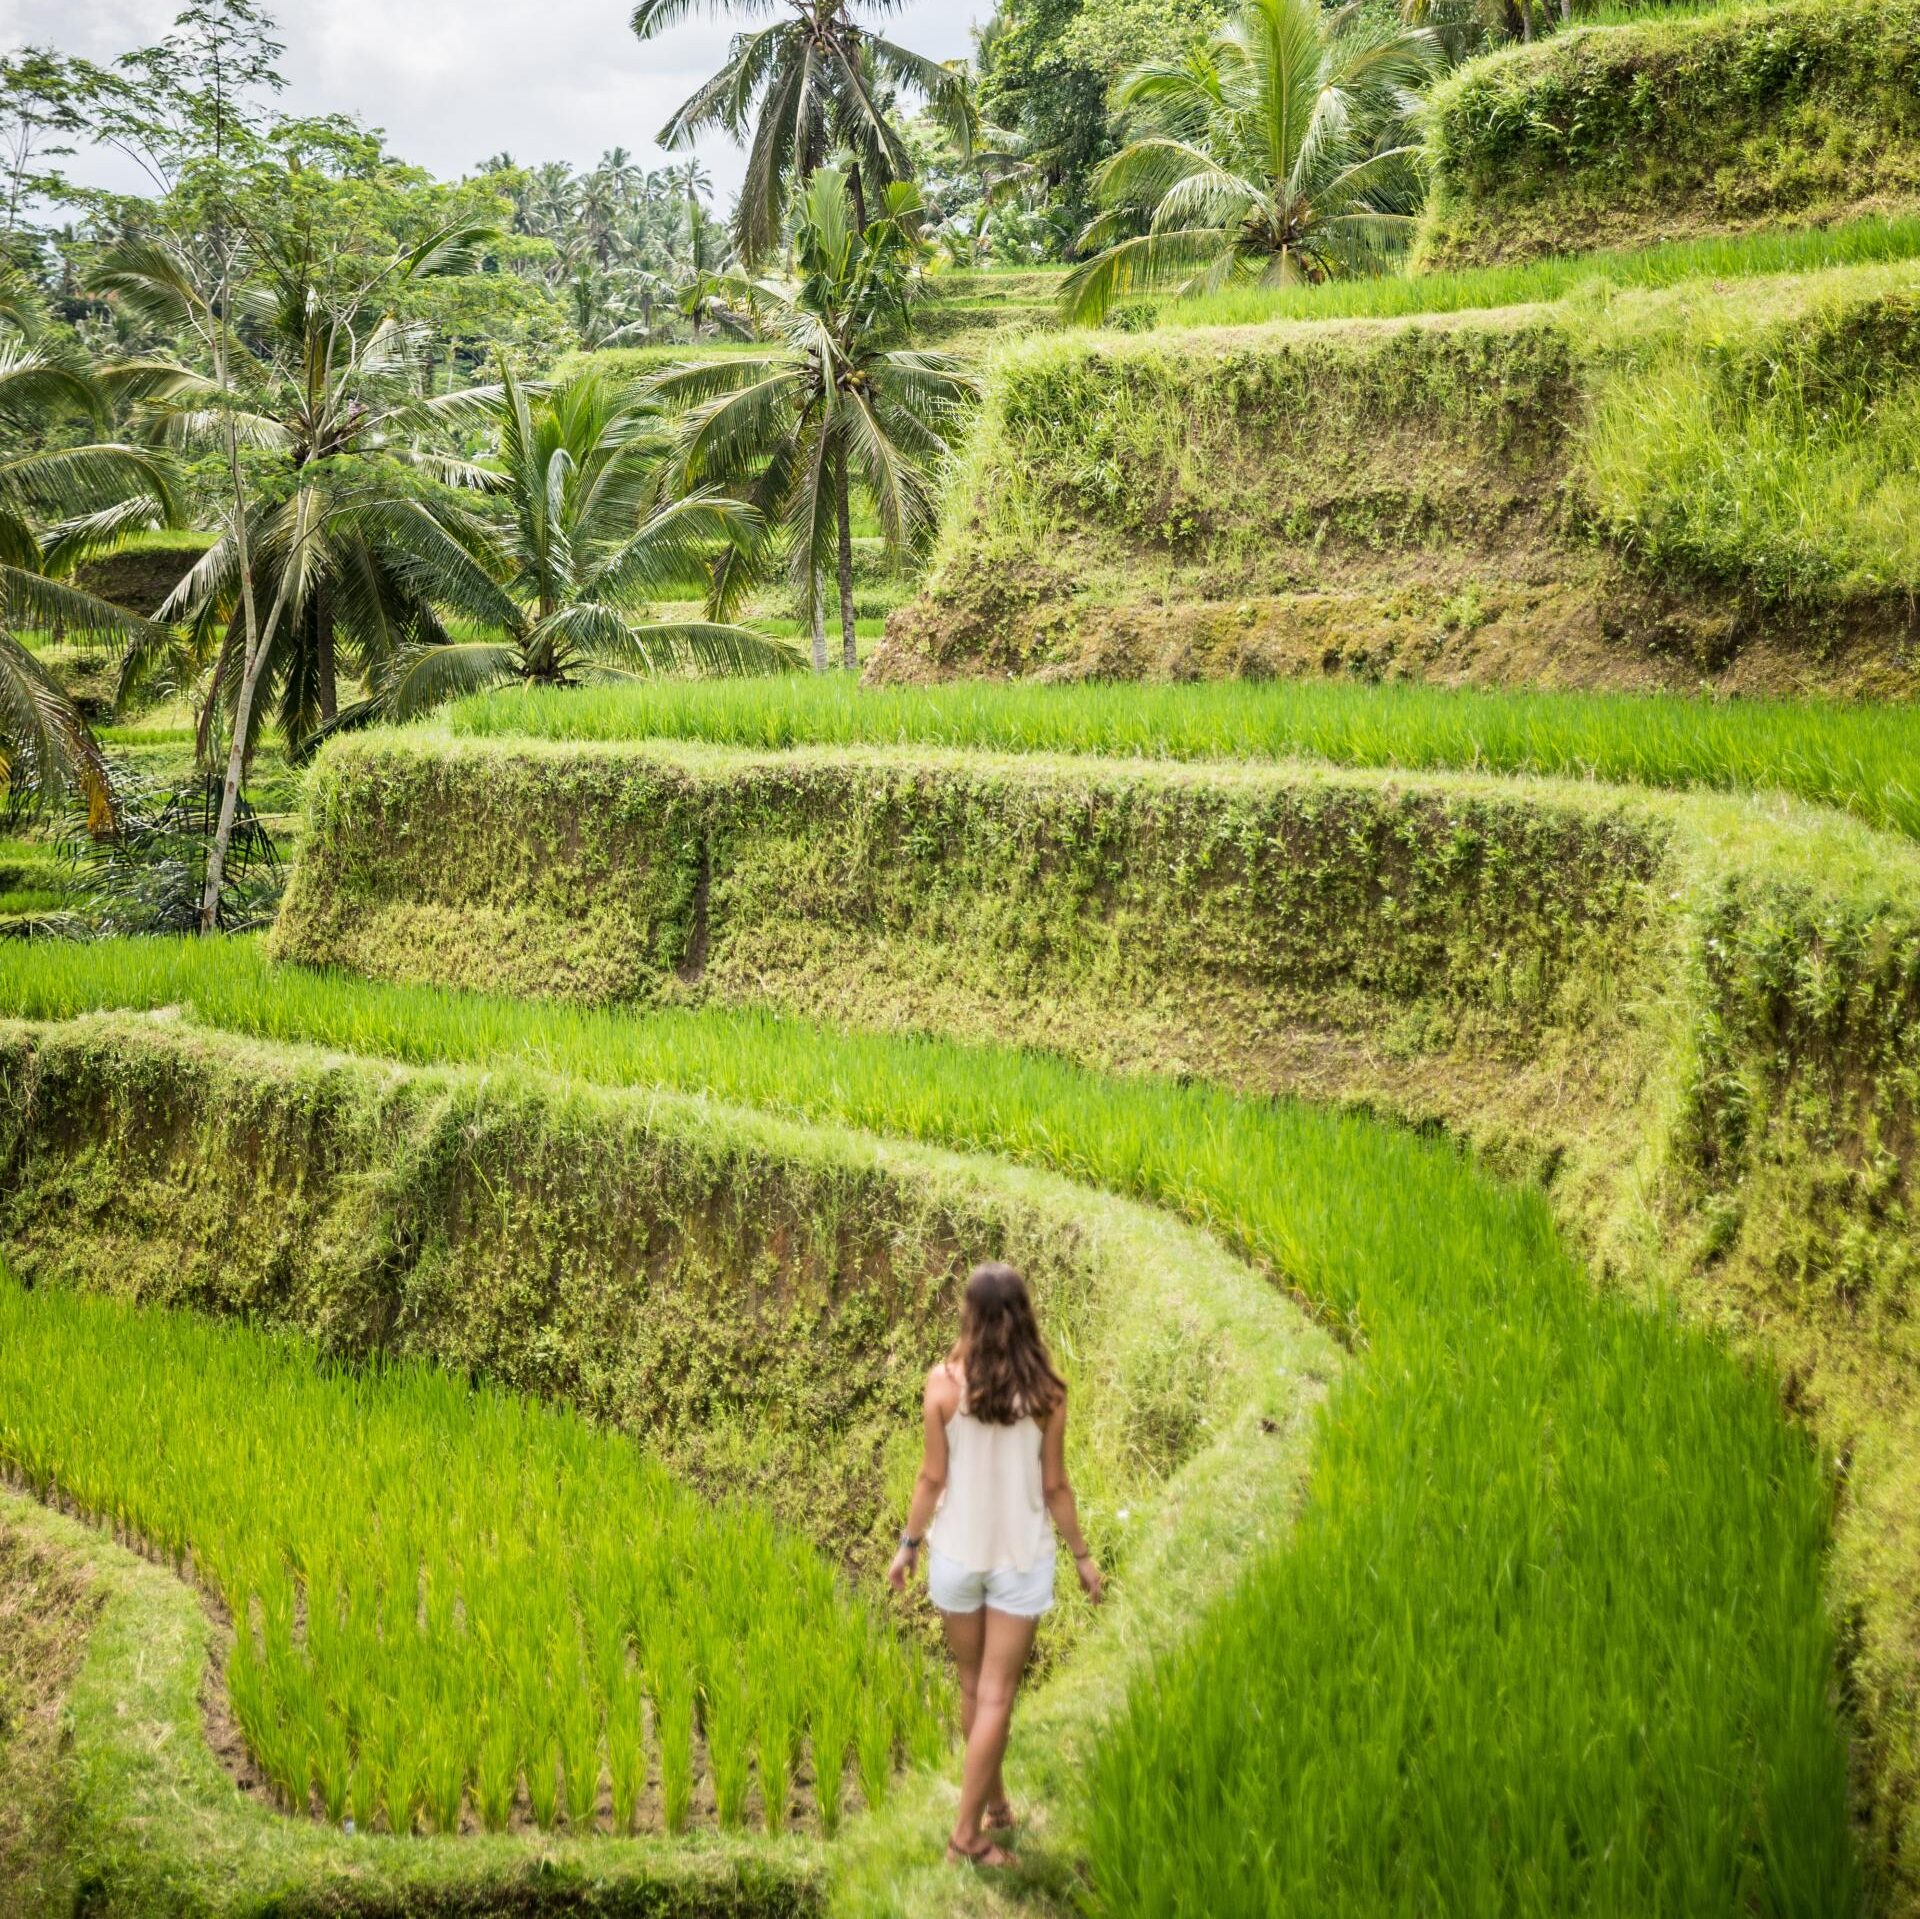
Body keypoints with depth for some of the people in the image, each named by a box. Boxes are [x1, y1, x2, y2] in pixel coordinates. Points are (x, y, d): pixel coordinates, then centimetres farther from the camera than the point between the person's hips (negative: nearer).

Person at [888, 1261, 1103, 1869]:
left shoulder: (944, 1383, -13)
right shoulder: (1045, 1391, -12)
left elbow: (933, 1477, -7)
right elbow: (1054, 1486, -6)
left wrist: (907, 1544, 7)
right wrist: (1082, 1555, 8)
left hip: (957, 1552, 1)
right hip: (1022, 1557, -1)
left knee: (973, 1686, 20)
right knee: (996, 1697, 6)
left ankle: (996, 1804, 34)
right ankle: (967, 1834, 5)